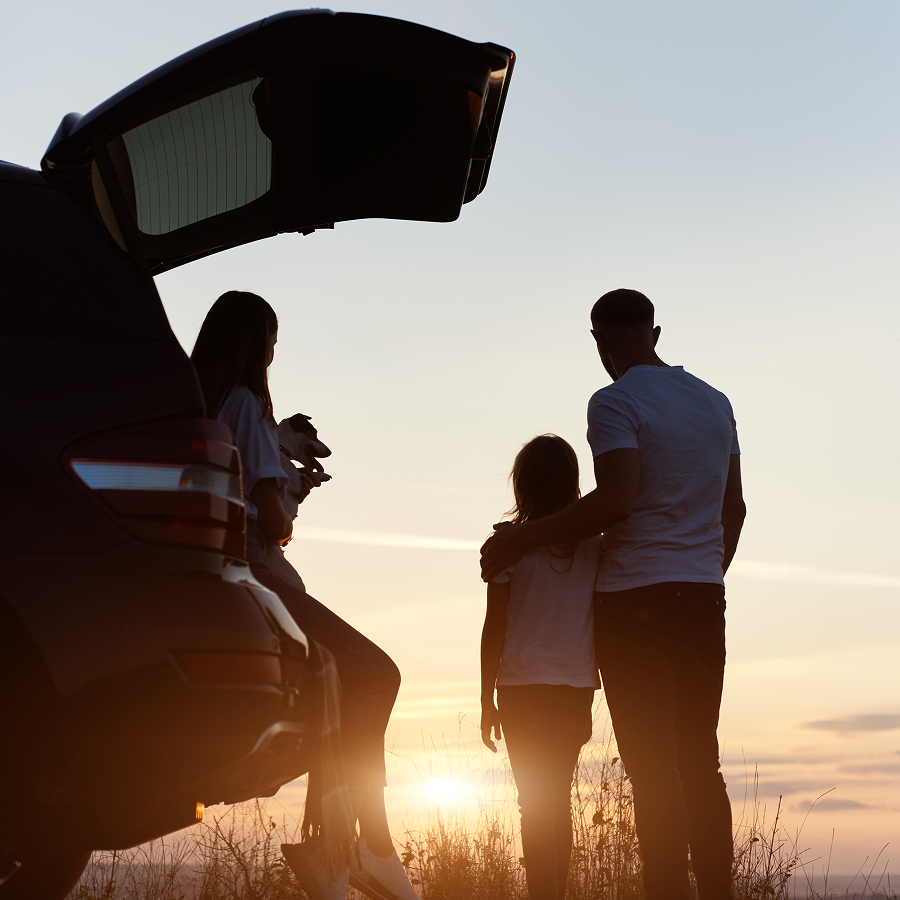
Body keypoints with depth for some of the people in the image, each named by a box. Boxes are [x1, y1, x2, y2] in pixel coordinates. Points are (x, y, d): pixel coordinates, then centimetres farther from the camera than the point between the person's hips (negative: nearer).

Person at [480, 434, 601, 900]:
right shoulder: (594, 546, 2)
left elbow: (494, 629, -5)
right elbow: (601, 627, 5)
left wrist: (487, 701, 2)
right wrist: (588, 699, 14)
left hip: (524, 687, -3)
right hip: (577, 688, 3)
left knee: (535, 805, 1)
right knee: (559, 803, 16)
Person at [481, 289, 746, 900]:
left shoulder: (615, 402, -7)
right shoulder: (715, 402, 15)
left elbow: (617, 500, -19)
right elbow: (734, 508, 17)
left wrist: (520, 540, -13)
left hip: (637, 597, -6)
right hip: (703, 597, 7)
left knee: (654, 769, -6)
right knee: (700, 766, 10)